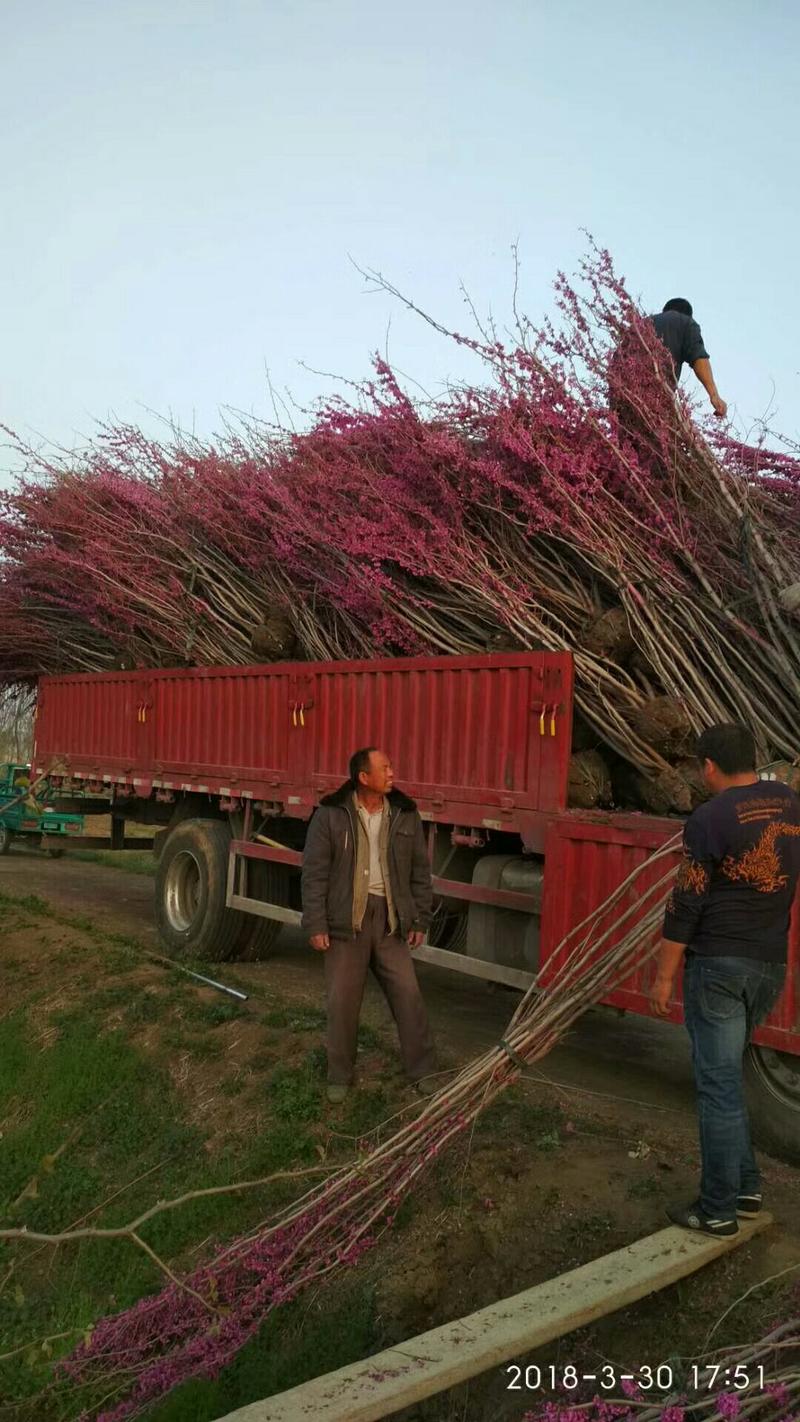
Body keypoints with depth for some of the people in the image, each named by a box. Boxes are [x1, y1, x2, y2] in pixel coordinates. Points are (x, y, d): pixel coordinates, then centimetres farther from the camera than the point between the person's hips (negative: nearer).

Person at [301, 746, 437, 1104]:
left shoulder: (405, 815, 3)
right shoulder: (331, 815, -7)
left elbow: (420, 871, 9)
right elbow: (314, 873, -6)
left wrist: (420, 921, 7)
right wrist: (316, 926, -9)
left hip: (390, 920, 2)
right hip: (347, 920, -2)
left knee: (408, 995, 4)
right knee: (343, 1001, 6)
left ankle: (422, 1070, 20)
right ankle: (339, 1076, 24)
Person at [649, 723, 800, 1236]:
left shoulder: (710, 819, -15)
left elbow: (686, 905, -13)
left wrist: (664, 977, -7)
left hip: (719, 964, -7)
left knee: (719, 1083, 1)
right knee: (727, 1074, 21)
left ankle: (718, 1209, 11)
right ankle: (746, 1187, 27)